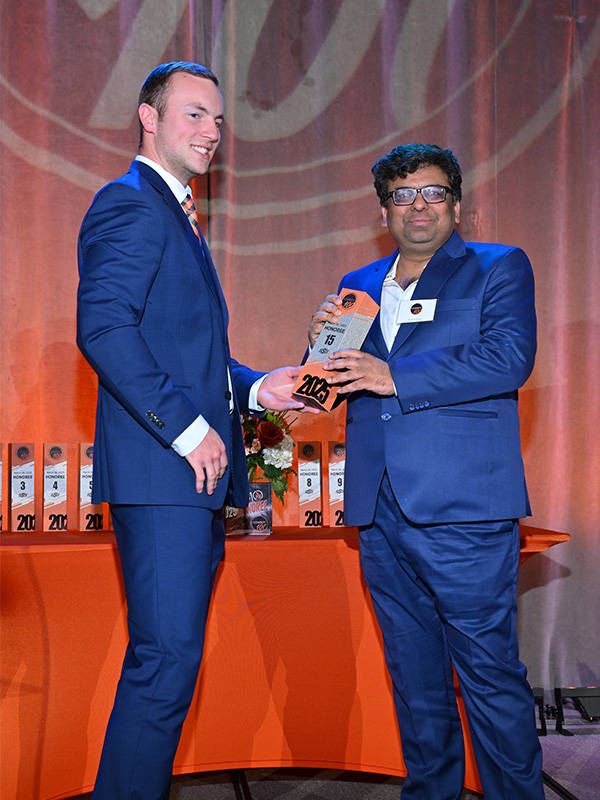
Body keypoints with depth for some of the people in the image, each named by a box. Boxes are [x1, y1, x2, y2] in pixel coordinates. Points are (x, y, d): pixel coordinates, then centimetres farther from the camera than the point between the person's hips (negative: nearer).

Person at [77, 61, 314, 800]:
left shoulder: (177, 218, 24)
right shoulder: (129, 204, -7)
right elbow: (103, 327, -20)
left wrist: (257, 388, 11)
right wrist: (186, 428, -20)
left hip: (196, 475, 10)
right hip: (159, 473, -10)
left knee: (166, 663, 15)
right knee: (166, 662, -9)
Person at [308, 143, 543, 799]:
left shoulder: (499, 267, 5)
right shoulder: (358, 286, 19)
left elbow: (510, 356, -12)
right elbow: (335, 390, 21)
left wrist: (395, 376, -19)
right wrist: (323, 344, -2)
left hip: (461, 507, -5)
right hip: (380, 511, 5)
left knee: (489, 671, -1)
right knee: (414, 676, 14)